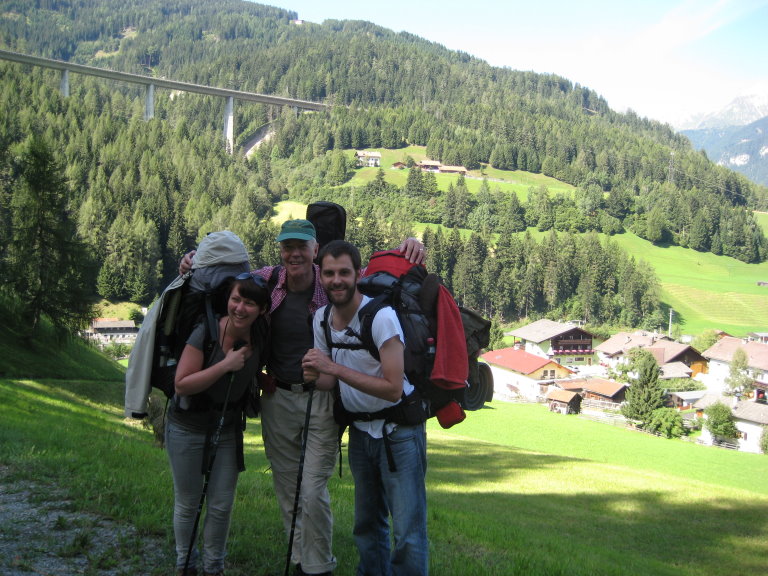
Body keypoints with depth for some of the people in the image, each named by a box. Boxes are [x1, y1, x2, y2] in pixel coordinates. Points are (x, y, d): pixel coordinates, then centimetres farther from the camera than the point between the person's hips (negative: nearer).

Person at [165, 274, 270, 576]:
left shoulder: (260, 336, -10)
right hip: (188, 429, -3)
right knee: (188, 503, 11)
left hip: (228, 429, 4)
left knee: (221, 506, 8)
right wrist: (225, 365, -31)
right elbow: (182, 383, -25)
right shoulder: (206, 332, -24)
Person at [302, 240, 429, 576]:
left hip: (398, 431, -7)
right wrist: (316, 377, -15)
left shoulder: (381, 316, -22)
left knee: (407, 533, -7)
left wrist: (333, 367, -29)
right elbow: (331, 381, 9)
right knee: (366, 523, 18)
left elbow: (393, 388, -27)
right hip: (360, 430, 7)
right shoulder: (321, 319, 0)